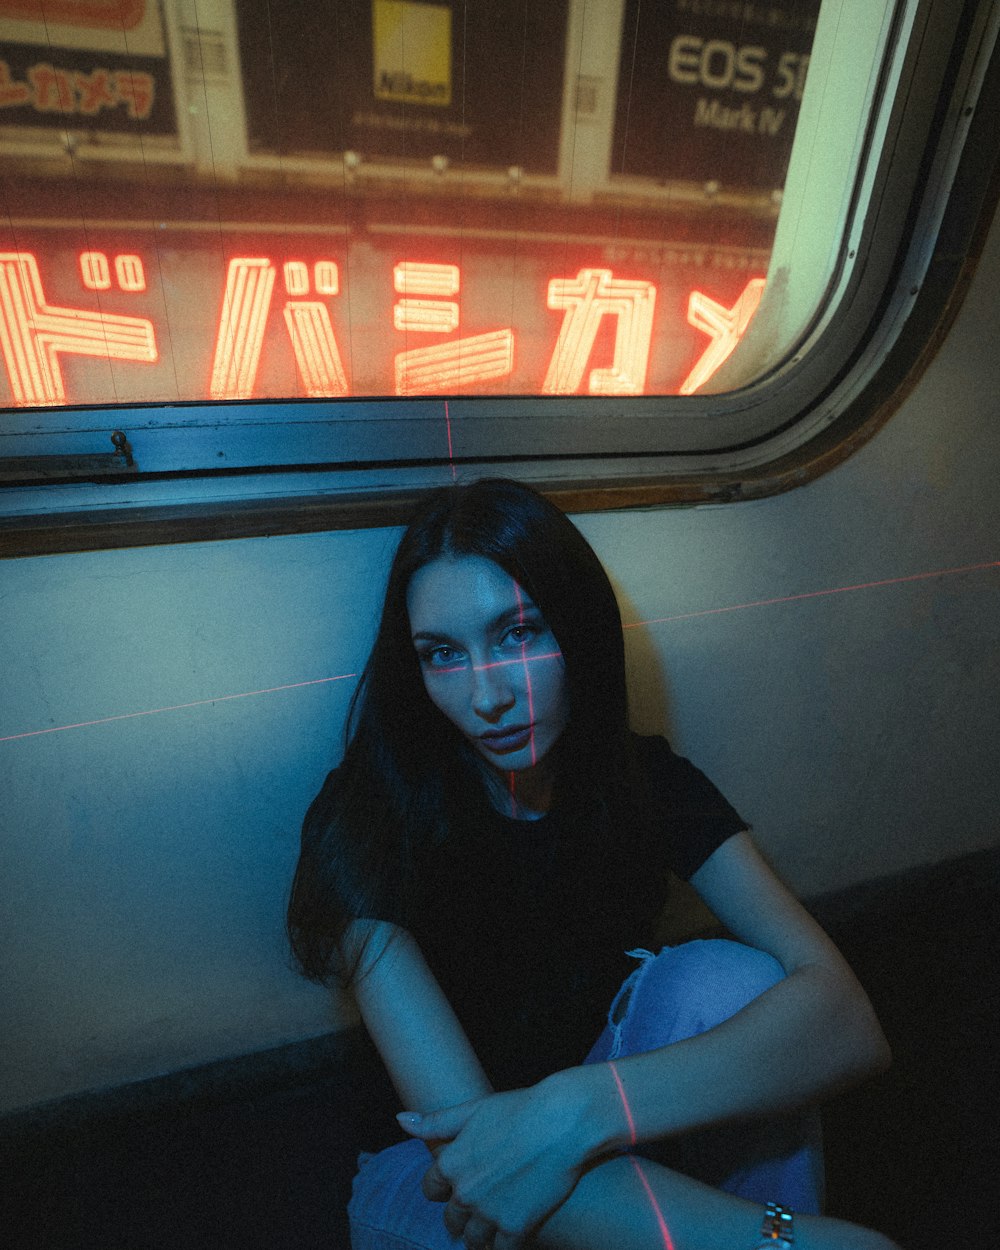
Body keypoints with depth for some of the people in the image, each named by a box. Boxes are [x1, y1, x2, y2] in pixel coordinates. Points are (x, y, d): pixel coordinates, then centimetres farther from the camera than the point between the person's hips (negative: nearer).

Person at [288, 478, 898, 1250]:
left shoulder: (648, 782, -15)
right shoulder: (366, 825, -24)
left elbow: (849, 1022, -26)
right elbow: (458, 1120, -30)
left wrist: (581, 1109, -40)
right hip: (442, 1173, -1)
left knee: (725, 982, -27)